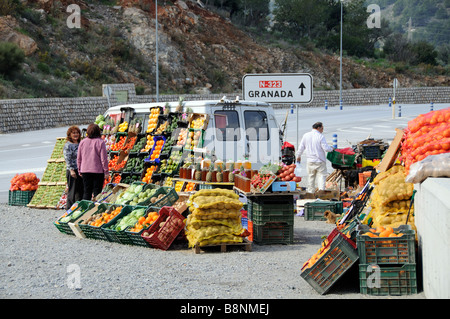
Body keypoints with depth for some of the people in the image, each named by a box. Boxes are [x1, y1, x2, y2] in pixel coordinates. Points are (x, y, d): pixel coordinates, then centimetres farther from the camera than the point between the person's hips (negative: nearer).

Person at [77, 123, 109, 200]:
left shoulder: (82, 142, 3)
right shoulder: (100, 142, -9)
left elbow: (79, 159, 9)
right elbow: (104, 159, -9)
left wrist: (80, 170, 20)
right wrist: (106, 171, -3)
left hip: (85, 171, 4)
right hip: (98, 171, -3)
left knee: (86, 192, 9)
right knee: (97, 192, 1)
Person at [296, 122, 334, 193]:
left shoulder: (306, 136, 1)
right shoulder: (320, 136, -13)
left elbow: (301, 147, 7)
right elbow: (326, 148, -15)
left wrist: (298, 156, 21)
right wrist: (331, 149, 6)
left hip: (310, 160, 4)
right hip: (320, 160, -4)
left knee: (311, 176, 16)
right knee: (322, 175, 2)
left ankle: (311, 191, 24)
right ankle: (321, 189, -11)